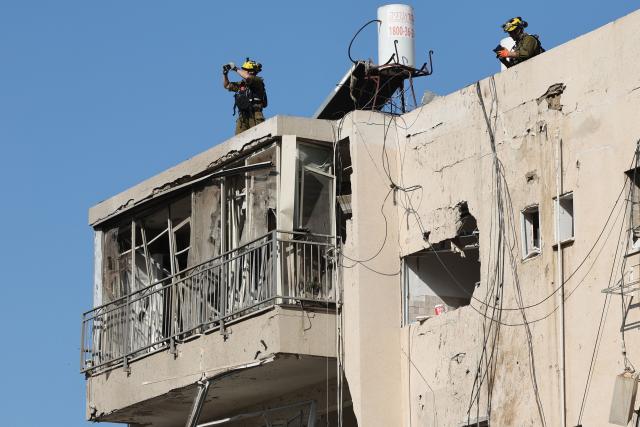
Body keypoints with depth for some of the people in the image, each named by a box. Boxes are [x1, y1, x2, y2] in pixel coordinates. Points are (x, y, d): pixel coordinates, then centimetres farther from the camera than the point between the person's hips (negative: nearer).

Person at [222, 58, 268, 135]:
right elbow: (227, 85, 29)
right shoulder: (241, 84, 17)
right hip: (242, 117, 6)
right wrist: (225, 74, 14)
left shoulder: (258, 81, -2)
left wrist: (235, 68, -11)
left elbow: (247, 77, -23)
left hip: (255, 117, -6)